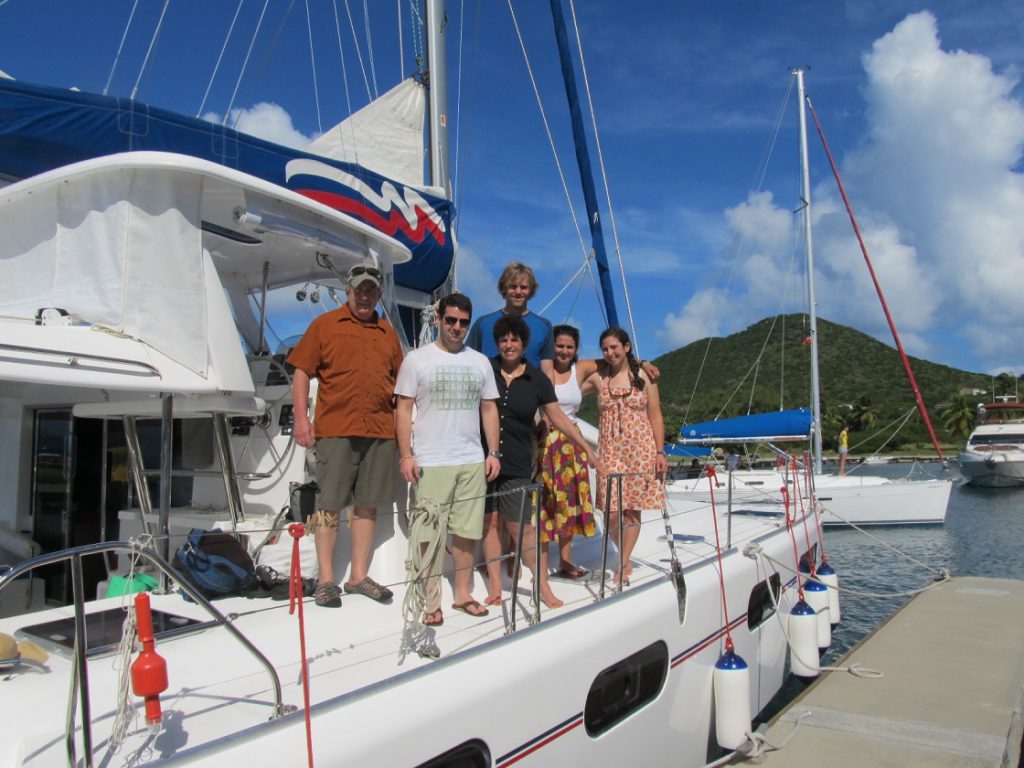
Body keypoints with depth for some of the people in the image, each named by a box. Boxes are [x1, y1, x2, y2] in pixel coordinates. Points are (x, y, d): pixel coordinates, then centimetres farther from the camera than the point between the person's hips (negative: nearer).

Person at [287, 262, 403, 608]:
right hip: (336, 428, -4)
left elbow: (399, 381, 20)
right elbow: (302, 372, 2)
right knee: (329, 503, 0)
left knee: (367, 504, 8)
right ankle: (326, 579, 8)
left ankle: (359, 576, 17)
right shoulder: (324, 325, 5)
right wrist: (301, 418, -7)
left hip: (381, 431, 4)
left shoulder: (388, 332, 16)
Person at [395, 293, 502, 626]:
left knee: (467, 531, 9)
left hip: (472, 462, 4)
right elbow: (404, 409, 0)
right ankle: (431, 602, 10)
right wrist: (406, 455, -8)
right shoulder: (418, 359, 2)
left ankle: (462, 594, 23)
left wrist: (493, 453, 7)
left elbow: (489, 409, 14)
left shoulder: (480, 362, 12)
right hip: (430, 462, -3)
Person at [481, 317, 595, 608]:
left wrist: (586, 447, 2)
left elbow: (558, 417, 6)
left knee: (520, 525, -3)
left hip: (517, 464, -1)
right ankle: (495, 586, 18)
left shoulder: (537, 379, 3)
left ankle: (543, 586, 11)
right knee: (490, 521, 6)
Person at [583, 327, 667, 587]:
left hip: (641, 449, -1)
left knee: (632, 509, 1)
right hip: (610, 450, 1)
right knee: (612, 511, -5)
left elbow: (655, 417, 5)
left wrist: (660, 451, 0)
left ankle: (623, 565, 14)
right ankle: (626, 562, 18)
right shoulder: (597, 378, 7)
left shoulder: (644, 377, 4)